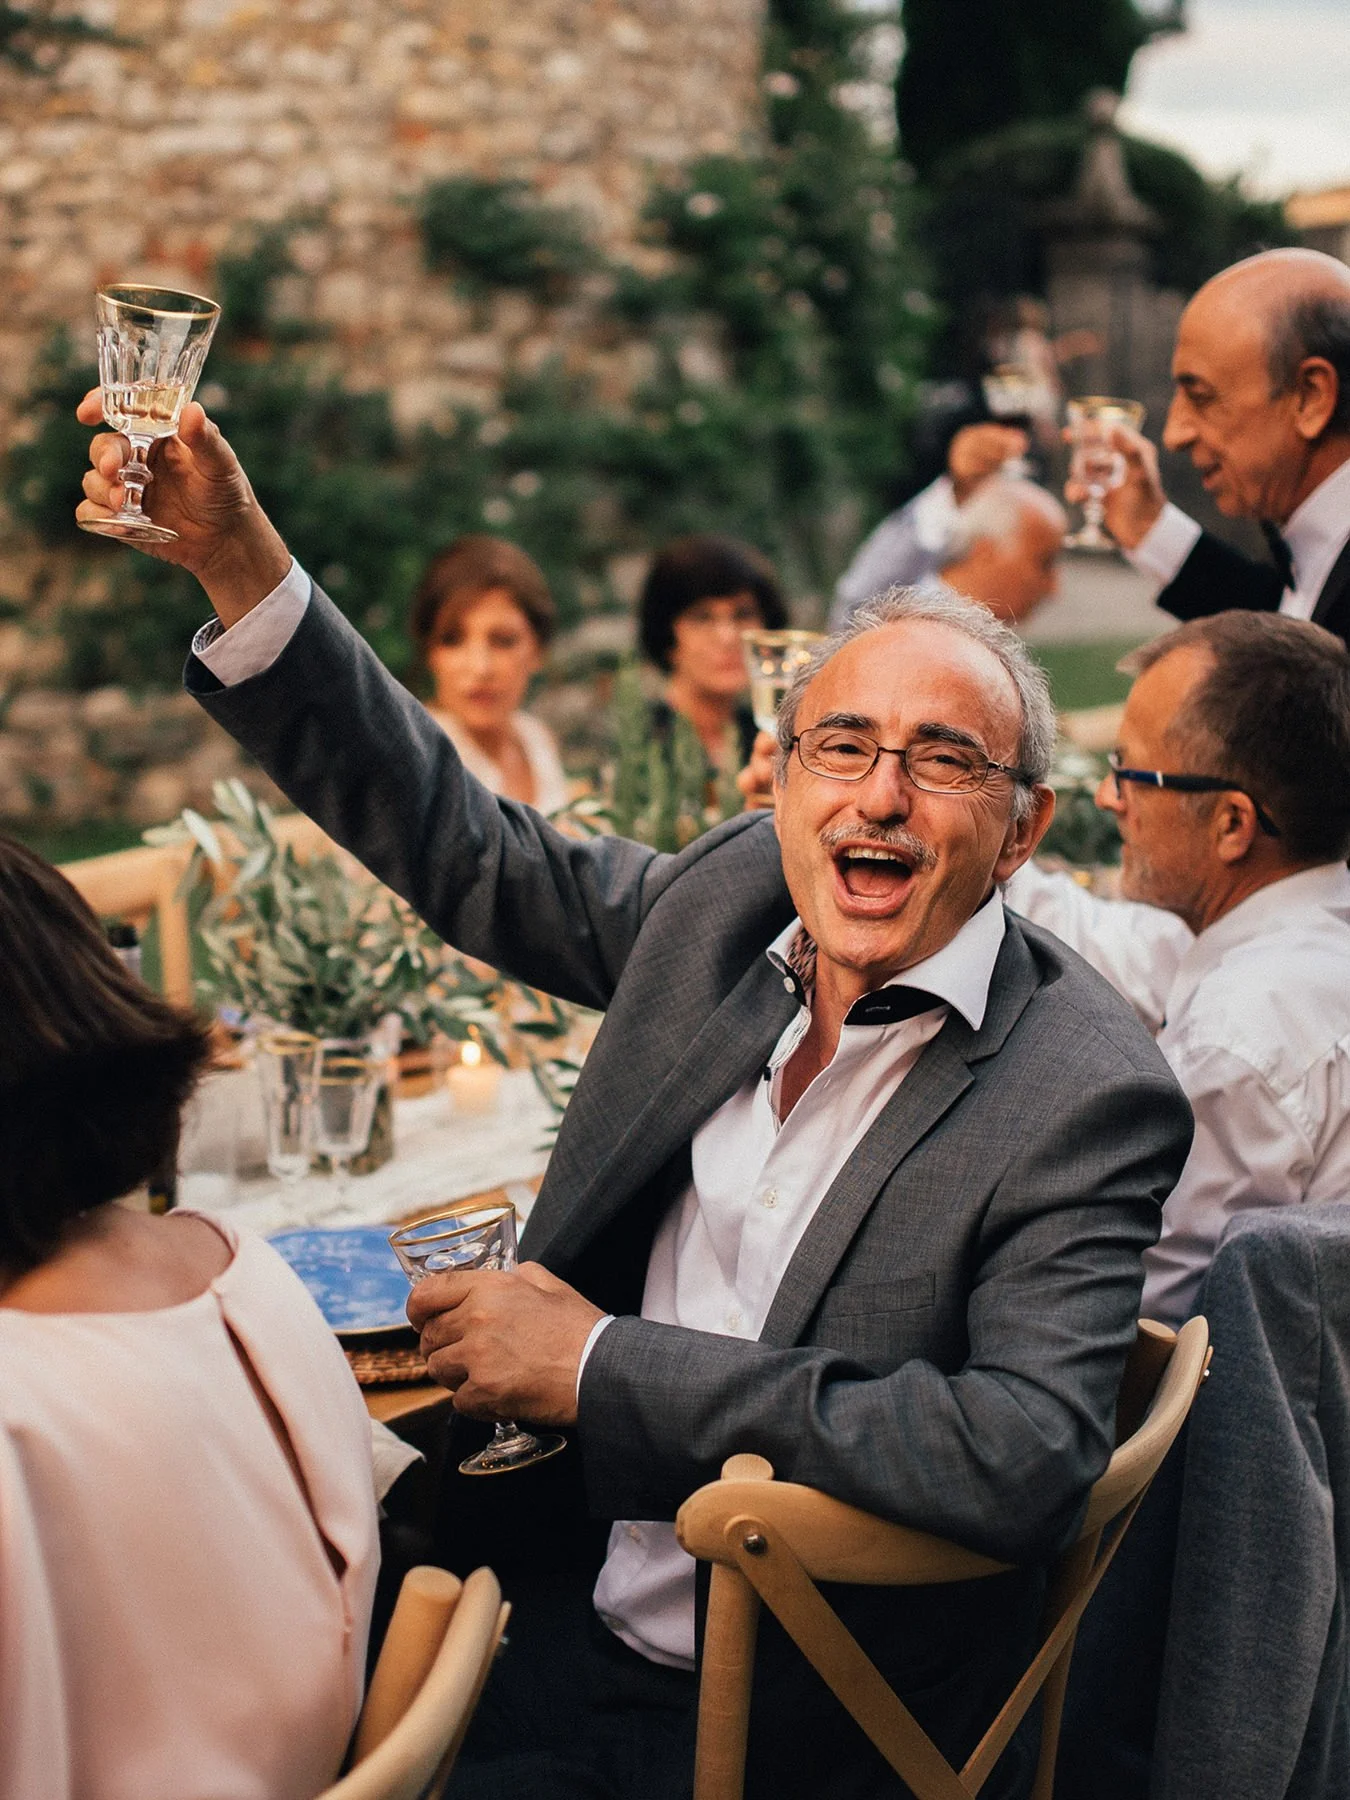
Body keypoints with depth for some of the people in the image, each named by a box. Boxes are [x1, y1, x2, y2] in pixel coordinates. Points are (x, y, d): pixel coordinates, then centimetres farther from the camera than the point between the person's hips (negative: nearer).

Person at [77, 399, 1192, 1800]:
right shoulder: (732, 902, 0)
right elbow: (461, 849, 10)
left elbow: (1029, 1461, -28)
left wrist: (603, 1363, -23)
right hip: (566, 1615, 5)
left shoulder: (1086, 1098, -18)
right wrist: (231, 549, 1)